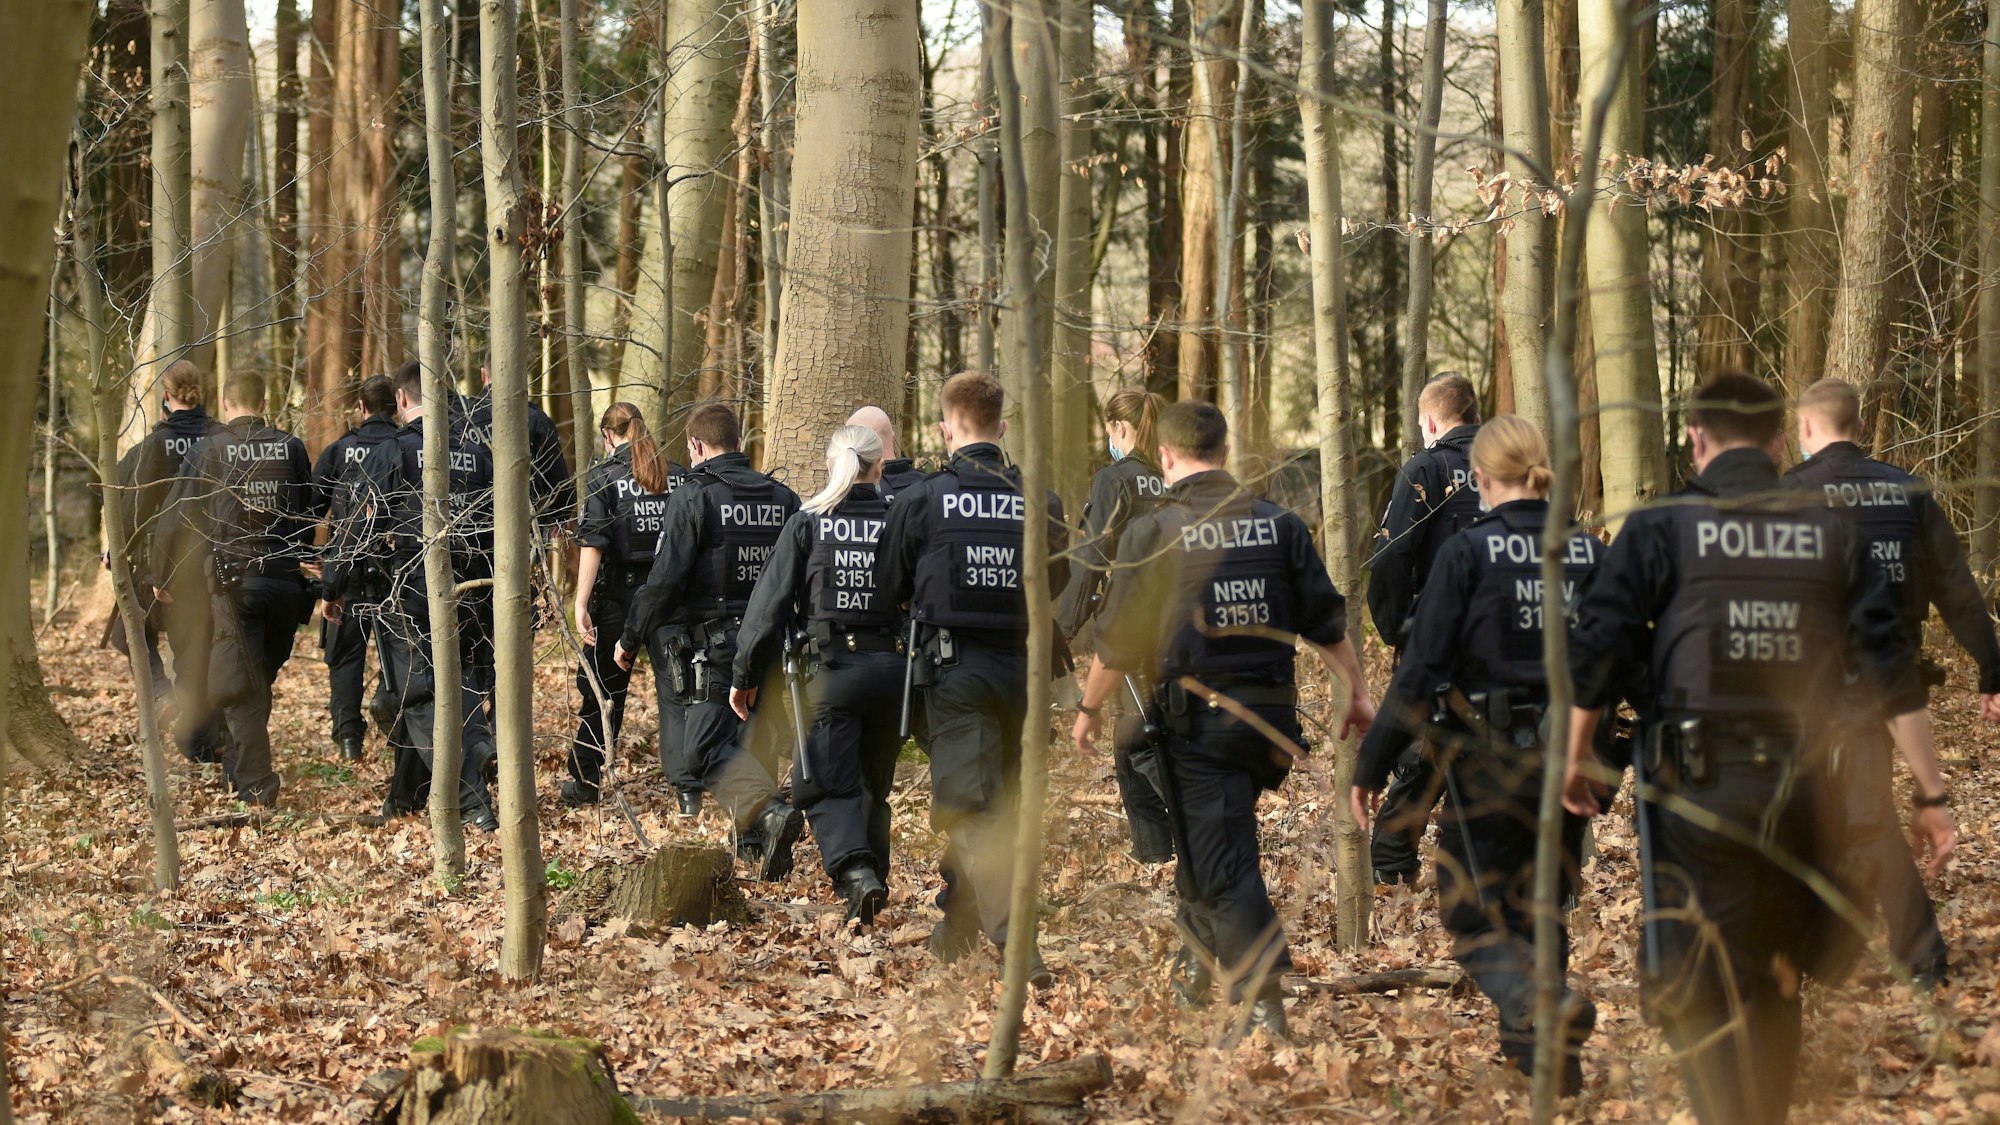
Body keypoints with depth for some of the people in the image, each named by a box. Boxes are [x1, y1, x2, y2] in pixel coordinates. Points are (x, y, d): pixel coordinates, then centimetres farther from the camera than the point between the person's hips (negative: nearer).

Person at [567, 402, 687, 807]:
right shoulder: (678, 476, 5)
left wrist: (581, 605, -12)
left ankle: (586, 782, 18)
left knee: (603, 689, 9)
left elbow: (592, 544, -12)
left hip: (620, 592, -2)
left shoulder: (605, 476, -5)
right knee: (674, 685, 2)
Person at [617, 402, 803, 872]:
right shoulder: (783, 499, 11)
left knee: (706, 749, -9)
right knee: (756, 737, 16)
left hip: (715, 644, -6)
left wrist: (630, 640, 0)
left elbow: (664, 581, -10)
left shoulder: (692, 498, -6)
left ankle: (767, 813, -30)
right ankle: (756, 845, 19)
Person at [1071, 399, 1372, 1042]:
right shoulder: (1278, 524, 5)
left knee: (1223, 864, -3)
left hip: (1197, 716, -4)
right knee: (1212, 836, 25)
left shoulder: (1152, 532, -5)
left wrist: (1089, 709, 11)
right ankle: (1200, 955, 35)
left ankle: (1265, 1004, -11)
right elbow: (1326, 620, 6)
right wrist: (1357, 693, 16)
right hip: (1273, 712, 5)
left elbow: (1119, 640, -2)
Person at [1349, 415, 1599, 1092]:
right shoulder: (1589, 552, 3)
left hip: (1490, 754, -5)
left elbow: (1421, 669, -12)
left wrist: (1372, 765, -5)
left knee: (1471, 913, 2)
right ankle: (1536, 1051, 24)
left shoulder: (1469, 552, -10)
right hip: (1570, 757, 5)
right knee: (1539, 903, 20)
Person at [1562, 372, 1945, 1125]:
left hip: (1697, 782, -3)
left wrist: (1576, 758, 9)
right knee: (1775, 984, 19)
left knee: (1706, 993, -1)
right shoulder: (1831, 535, 7)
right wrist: (1928, 789, 9)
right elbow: (1891, 671, 5)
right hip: (1801, 788, 4)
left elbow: (1598, 652, -4)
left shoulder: (1660, 529, -2)